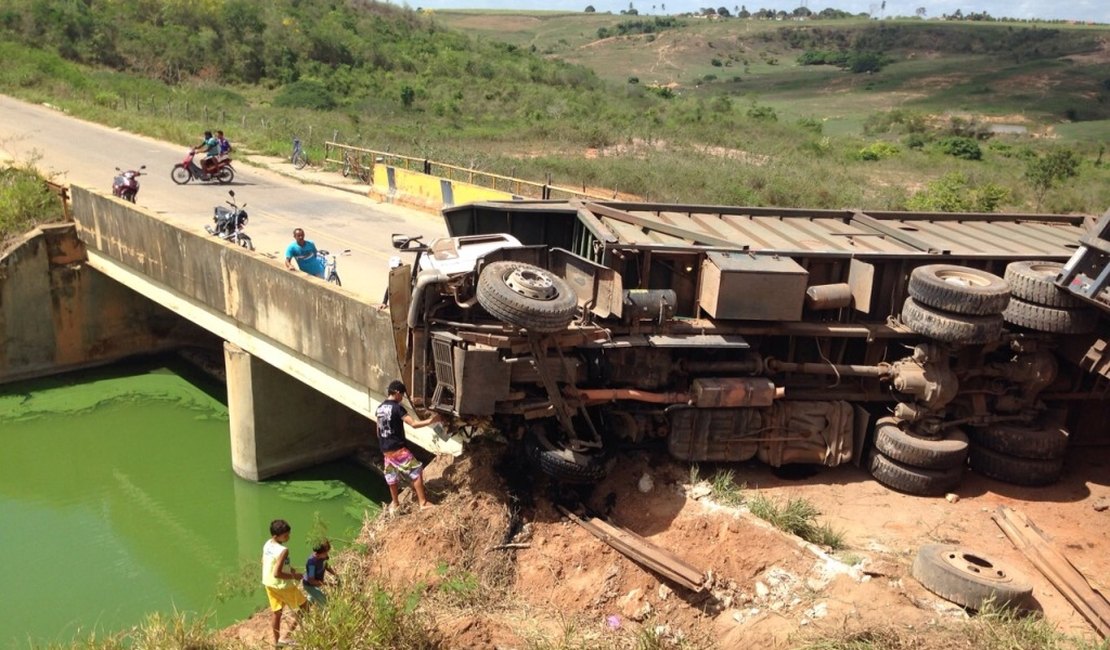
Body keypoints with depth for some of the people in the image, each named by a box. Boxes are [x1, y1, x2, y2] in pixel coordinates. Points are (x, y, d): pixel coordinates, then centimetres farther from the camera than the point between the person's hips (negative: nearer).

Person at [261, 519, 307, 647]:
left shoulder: (267, 544, -3)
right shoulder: (283, 551, -29)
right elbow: (277, 573, -30)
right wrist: (293, 576, -17)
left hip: (269, 584, 8)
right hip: (283, 585, -8)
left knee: (277, 612, 23)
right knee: (304, 604, 14)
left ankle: (277, 639, 35)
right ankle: (290, 632, 15)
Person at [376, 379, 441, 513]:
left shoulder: (380, 408, 9)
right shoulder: (397, 407, -15)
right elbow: (414, 423, -21)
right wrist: (431, 420, -13)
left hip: (385, 449, 8)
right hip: (398, 448, -8)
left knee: (391, 476, 18)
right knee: (416, 471, -1)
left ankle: (394, 505, 28)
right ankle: (423, 502, -2)